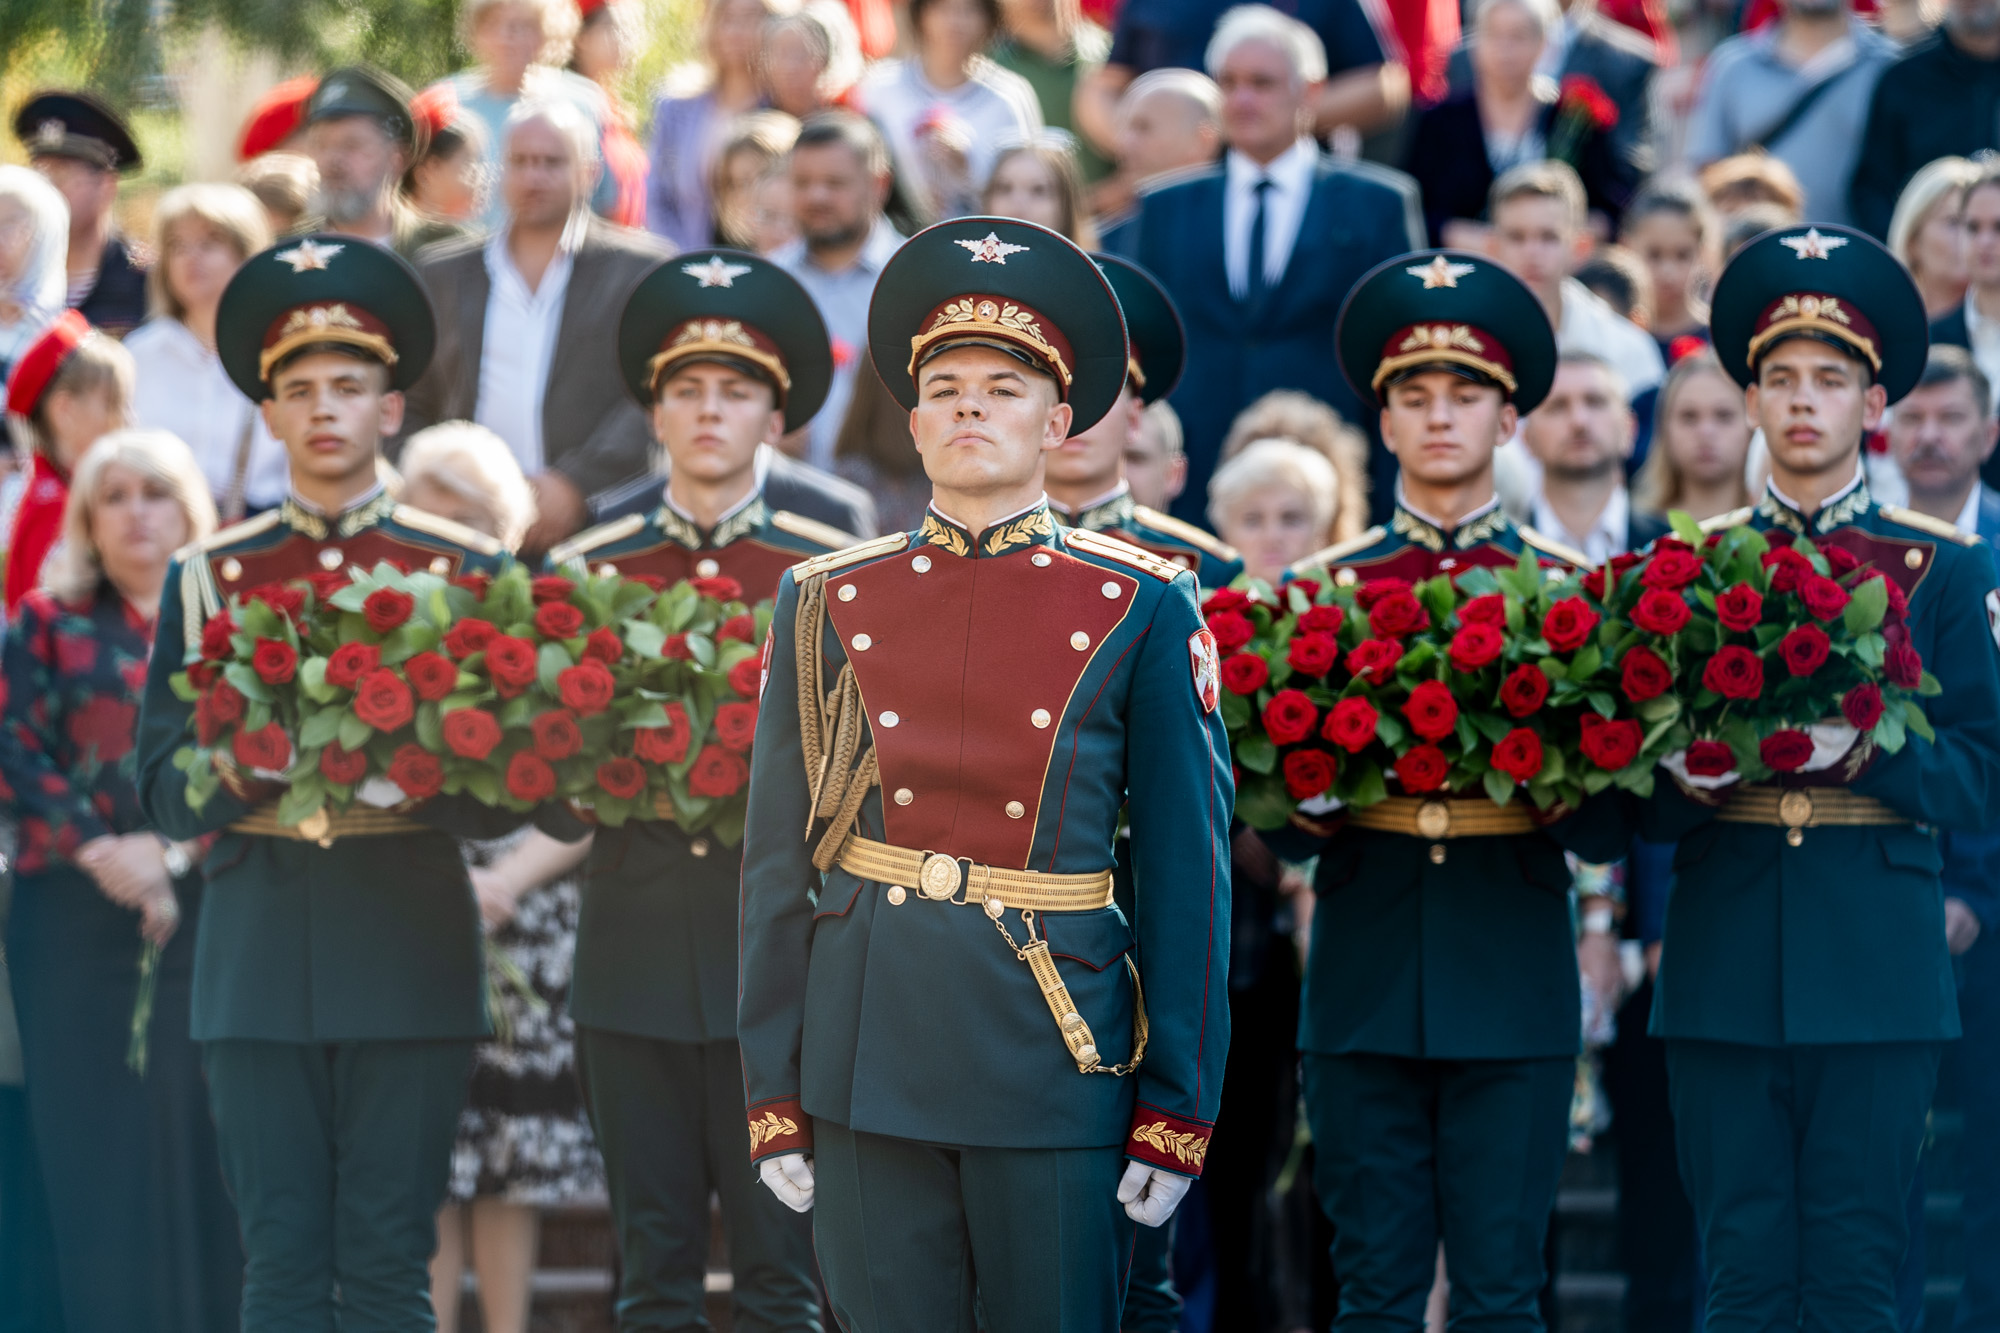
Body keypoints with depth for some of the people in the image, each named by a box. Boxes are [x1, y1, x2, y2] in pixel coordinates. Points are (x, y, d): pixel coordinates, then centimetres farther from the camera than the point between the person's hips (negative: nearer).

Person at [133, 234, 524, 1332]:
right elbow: (166, 791, 5)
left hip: (409, 949, -1)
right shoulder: (208, 578, 9)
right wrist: (256, 763, -15)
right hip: (259, 953, 1)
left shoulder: (464, 571, 6)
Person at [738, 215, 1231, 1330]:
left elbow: (1189, 873, 2)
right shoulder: (827, 601, 7)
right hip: (869, 1062, 1)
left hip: (1056, 1068, -1)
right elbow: (778, 866, 8)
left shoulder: (1143, 609, 3)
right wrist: (776, 1098, 4)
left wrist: (1177, 1112, -3)